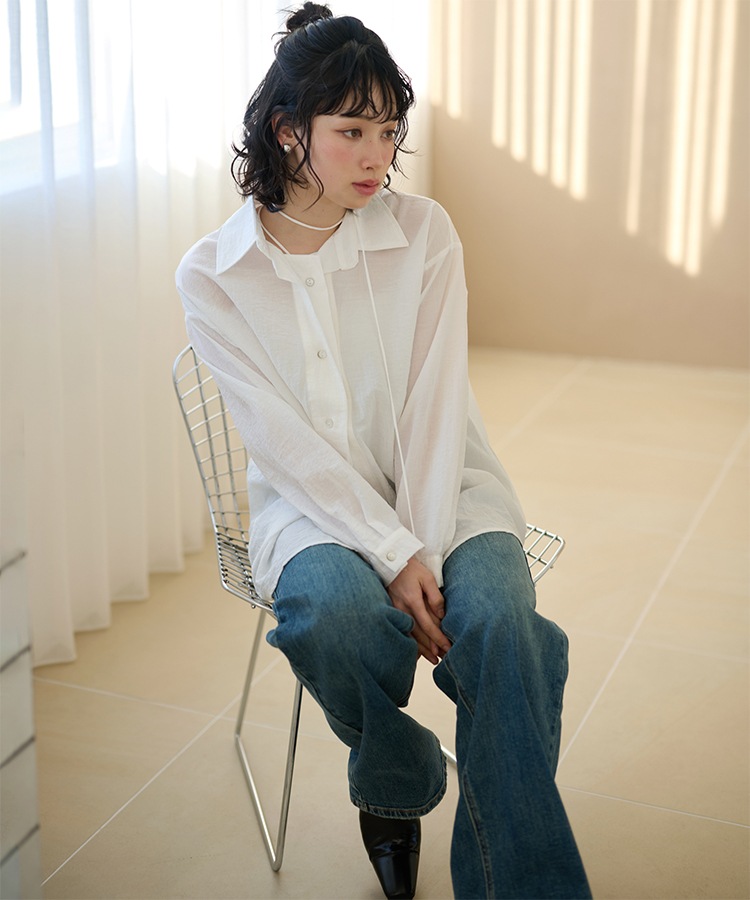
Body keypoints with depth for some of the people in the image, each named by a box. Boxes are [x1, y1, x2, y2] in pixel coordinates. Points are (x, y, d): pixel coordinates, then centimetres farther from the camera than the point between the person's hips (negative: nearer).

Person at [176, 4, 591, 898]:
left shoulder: (424, 232, -2)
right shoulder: (211, 276, -5)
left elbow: (435, 404, -7)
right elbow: (288, 444, -12)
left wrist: (425, 553, -17)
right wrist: (394, 557, -20)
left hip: (443, 484, 1)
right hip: (312, 503, -1)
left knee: (497, 621, -29)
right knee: (338, 616, -33)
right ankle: (397, 787, 1)